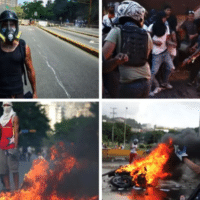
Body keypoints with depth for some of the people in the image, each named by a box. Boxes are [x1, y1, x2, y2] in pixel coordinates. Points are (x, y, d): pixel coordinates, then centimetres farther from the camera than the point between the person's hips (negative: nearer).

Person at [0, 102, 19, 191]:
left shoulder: (14, 118, 1)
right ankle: (7, 188, 4)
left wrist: (15, 147, -16)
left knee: (14, 168, -8)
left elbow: (16, 133, -7)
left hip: (11, 146, -6)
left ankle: (16, 189, -8)